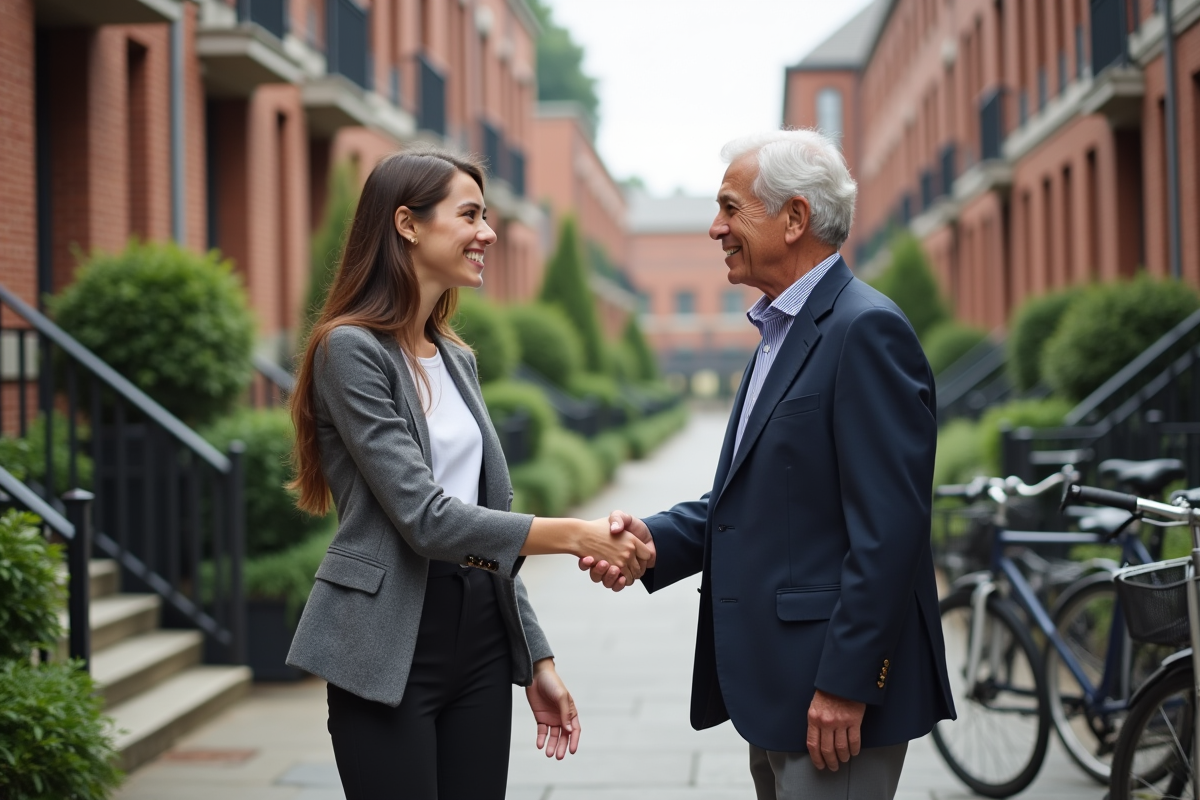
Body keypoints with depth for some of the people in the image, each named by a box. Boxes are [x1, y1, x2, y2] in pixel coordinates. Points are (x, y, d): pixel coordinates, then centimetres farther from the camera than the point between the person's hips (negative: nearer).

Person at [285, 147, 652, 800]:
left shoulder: (457, 359, 13)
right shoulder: (350, 350, -11)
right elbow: (425, 518, -18)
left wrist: (535, 659, 13)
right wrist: (574, 536, -19)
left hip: (480, 635, 7)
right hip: (392, 647, -7)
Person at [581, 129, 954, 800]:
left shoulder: (866, 330, -15)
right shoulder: (783, 332, 16)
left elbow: (888, 526, -21)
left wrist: (845, 684, -22)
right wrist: (655, 538, 0)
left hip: (836, 694, -10)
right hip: (776, 693, 10)